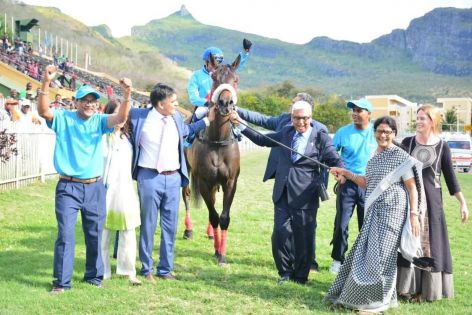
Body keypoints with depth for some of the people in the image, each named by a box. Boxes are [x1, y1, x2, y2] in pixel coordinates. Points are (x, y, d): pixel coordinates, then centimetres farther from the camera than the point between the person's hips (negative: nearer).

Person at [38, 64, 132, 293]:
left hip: (95, 188, 3)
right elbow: (43, 112, -18)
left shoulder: (99, 121, 4)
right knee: (65, 234, -4)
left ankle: (94, 275, 28)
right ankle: (62, 281, 4)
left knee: (95, 234, 12)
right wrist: (46, 83, -32)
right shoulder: (63, 119, -1)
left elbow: (121, 118, -13)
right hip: (68, 187, -2)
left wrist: (127, 95, -31)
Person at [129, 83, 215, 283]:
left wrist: (208, 120, 25)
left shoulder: (177, 119, 8)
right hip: (149, 178, -4)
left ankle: (165, 269, 21)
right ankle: (147, 269, 19)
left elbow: (187, 131, 30)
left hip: (173, 178, 4)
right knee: (148, 225, 6)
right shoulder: (140, 116, -5)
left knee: (170, 226, 9)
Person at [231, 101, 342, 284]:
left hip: (305, 196, -3)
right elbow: (261, 140, 20)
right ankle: (285, 272, 22)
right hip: (283, 194, 4)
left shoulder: (321, 138, -2)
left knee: (304, 238, 5)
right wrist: (239, 124, 18)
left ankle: (300, 276, 23)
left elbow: (335, 161, -6)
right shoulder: (286, 133, 10)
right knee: (280, 233, 1)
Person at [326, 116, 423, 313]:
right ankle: (358, 294, 22)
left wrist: (414, 214, -14)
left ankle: (377, 300, 8)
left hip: (392, 211, -7)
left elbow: (412, 187, -8)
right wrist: (346, 173, 17)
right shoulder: (374, 157, 12)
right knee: (364, 252, 10)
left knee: (380, 254, -4)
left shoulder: (401, 157, -8)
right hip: (374, 211, 7)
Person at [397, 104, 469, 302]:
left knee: (430, 244, 4)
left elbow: (450, 177, 2)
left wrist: (463, 203, 0)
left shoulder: (442, 147, -1)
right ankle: (407, 286, 12)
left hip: (431, 199, -1)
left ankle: (429, 288, 12)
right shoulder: (407, 143, 2)